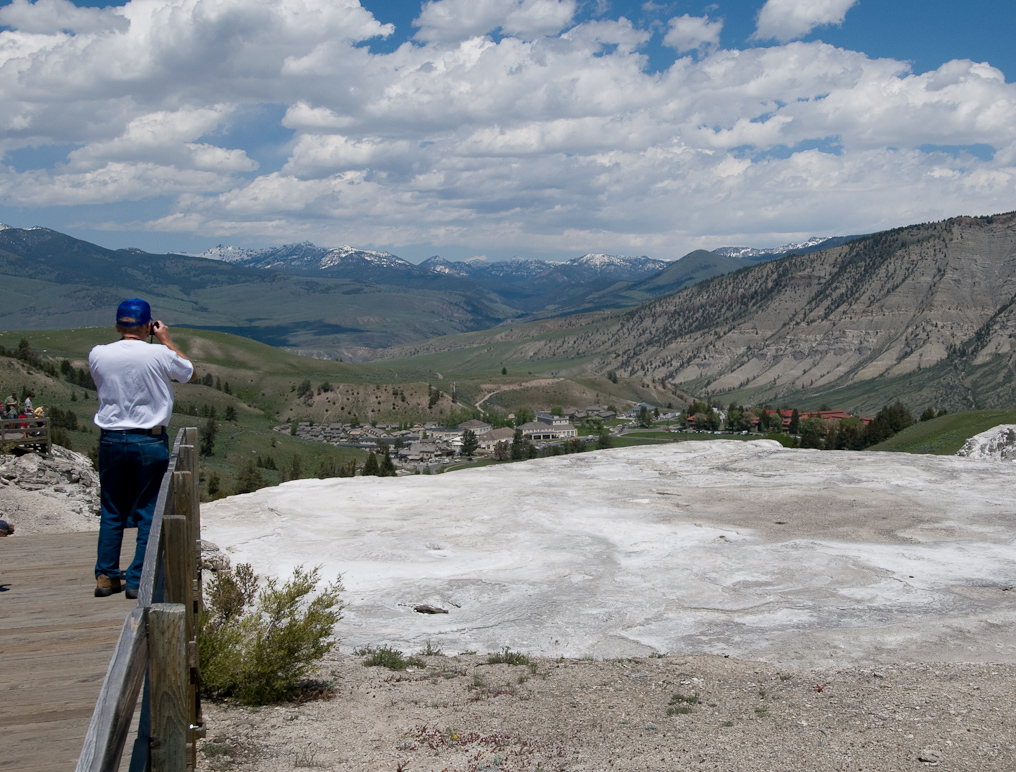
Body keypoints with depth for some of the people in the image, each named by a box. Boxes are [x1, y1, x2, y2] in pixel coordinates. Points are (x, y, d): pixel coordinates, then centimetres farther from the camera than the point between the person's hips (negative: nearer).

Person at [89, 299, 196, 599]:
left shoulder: (98, 354, -3)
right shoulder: (159, 355, -12)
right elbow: (189, 373, 8)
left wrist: (125, 338, 16)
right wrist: (166, 340, 14)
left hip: (110, 441, 4)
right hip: (150, 441, -3)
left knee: (112, 512, 15)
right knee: (149, 512, 6)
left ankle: (106, 577, 18)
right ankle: (138, 580, 7)